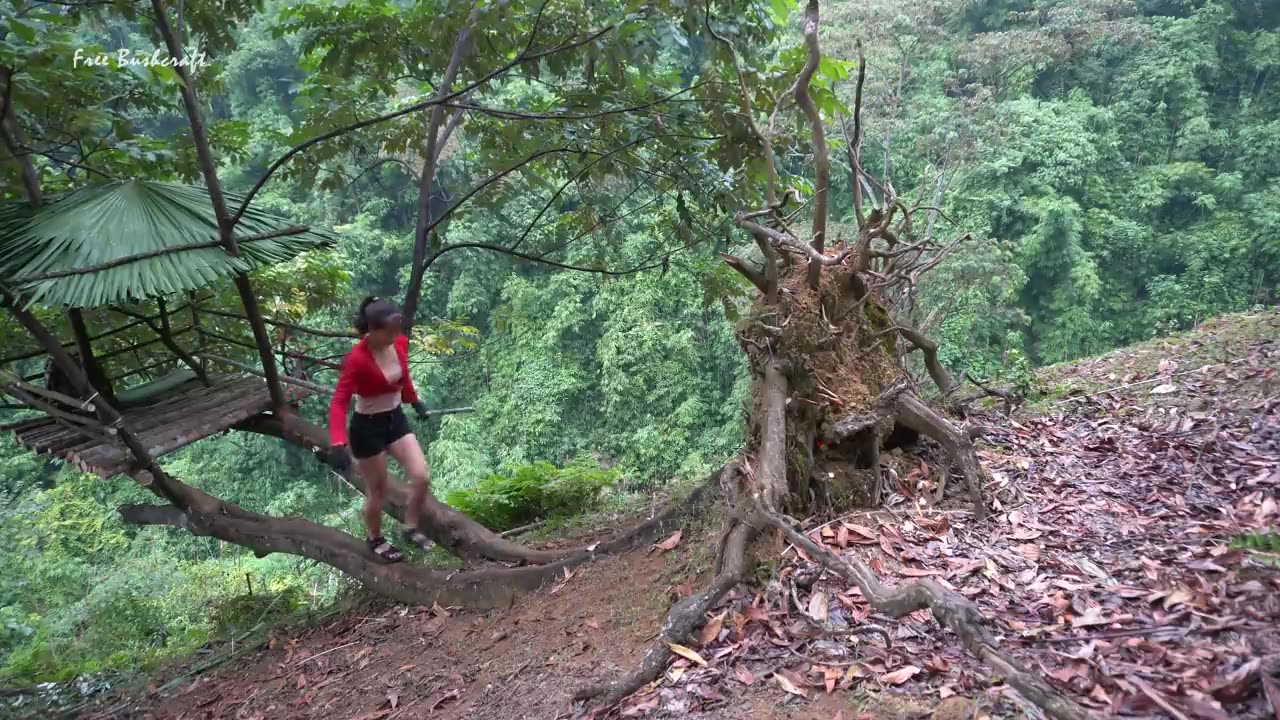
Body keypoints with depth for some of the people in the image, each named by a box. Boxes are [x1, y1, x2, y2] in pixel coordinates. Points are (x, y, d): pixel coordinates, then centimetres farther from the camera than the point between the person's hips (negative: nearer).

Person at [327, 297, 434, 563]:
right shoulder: (357, 359, -28)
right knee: (377, 490, 10)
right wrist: (338, 443, -39)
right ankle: (374, 540, 36)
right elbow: (339, 402, -28)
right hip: (367, 427, -6)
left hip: (396, 419, 6)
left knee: (420, 476, 0)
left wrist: (414, 401, 27)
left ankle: (411, 528, 25)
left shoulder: (400, 343, -9)